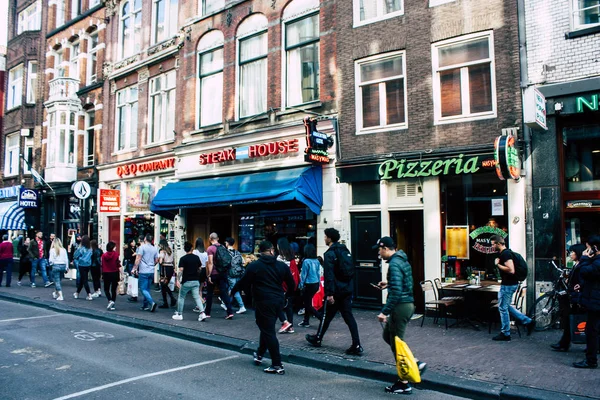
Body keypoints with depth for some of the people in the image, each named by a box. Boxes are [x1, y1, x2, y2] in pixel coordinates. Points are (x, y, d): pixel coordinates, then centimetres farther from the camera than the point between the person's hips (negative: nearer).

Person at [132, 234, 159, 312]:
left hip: (144, 271, -6)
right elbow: (156, 260, 15)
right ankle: (145, 306, 17)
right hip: (151, 271, 6)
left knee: (143, 289, -3)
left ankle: (152, 302, -19)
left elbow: (138, 259, -11)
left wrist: (134, 268, -6)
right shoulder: (154, 249, 10)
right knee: (147, 289, 15)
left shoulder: (142, 247, -7)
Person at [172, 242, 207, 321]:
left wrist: (178, 280, -15)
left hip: (186, 282, -4)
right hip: (196, 281, 4)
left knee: (181, 297, 12)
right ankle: (202, 313, -10)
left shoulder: (183, 259, -9)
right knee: (197, 297, 4)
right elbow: (199, 269, 11)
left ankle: (179, 314, 19)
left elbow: (181, 270, -17)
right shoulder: (196, 257, 4)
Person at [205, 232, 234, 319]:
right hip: (223, 273, 4)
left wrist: (209, 275, -14)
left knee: (209, 293, 9)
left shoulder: (210, 248, -10)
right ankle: (230, 312, -5)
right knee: (224, 292, 4)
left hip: (213, 274, -4)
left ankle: (207, 313, 17)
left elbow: (210, 263, -16)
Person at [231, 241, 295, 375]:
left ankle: (277, 365, -2)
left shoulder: (254, 266, -7)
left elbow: (243, 283, -1)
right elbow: (292, 285, 8)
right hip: (278, 302, 5)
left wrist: (232, 291, 17)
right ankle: (259, 355, 35)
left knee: (268, 332, -1)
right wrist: (286, 295, 29)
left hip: (264, 303, -5)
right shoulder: (282, 266, 4)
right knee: (267, 328, 22)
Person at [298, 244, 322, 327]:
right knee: (307, 302, 19)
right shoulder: (317, 261, 1)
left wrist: (301, 285, -1)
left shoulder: (306, 261, -17)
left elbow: (303, 274, -11)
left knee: (308, 305, 4)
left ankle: (322, 317, -5)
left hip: (309, 285, -7)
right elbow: (319, 273, 7)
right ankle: (306, 321, 26)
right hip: (316, 284, 7)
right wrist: (318, 285, 16)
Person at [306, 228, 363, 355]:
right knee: (348, 316, 4)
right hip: (347, 289, 7)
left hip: (336, 291, -7)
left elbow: (329, 275, -20)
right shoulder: (345, 250, 12)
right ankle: (356, 346, -2)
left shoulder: (329, 254, -13)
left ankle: (317, 339, 29)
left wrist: (329, 293, -20)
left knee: (326, 315, 10)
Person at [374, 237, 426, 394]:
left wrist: (384, 312, -24)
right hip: (407, 304, 10)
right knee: (388, 335, 21)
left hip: (400, 306, -10)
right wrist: (388, 283, 24)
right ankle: (414, 364, 19)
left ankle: (404, 383, 12)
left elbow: (396, 291, -26)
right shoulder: (402, 260, 11)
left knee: (396, 342, 1)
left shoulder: (394, 264, -19)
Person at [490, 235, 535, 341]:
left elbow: (511, 270, -30)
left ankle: (505, 334, 9)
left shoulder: (505, 254, -20)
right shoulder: (505, 253, 12)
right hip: (509, 284, 11)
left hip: (508, 285, -11)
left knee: (503, 308, 0)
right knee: (506, 307, 19)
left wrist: (498, 264, -20)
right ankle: (528, 321, 21)